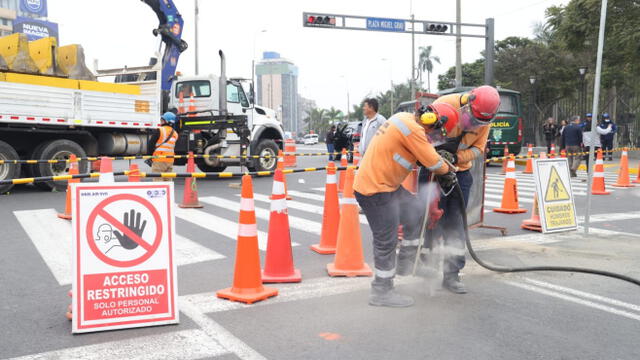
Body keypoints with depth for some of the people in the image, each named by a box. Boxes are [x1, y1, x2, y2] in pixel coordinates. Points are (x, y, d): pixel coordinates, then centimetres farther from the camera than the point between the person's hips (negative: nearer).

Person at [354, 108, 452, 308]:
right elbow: (433, 163, -16)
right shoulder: (412, 128, -22)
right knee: (386, 242, 0)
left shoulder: (403, 119, 8)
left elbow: (423, 151, 16)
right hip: (375, 190, -10)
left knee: (415, 213, 15)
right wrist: (446, 171, 5)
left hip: (386, 184, 10)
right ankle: (381, 292, 12)